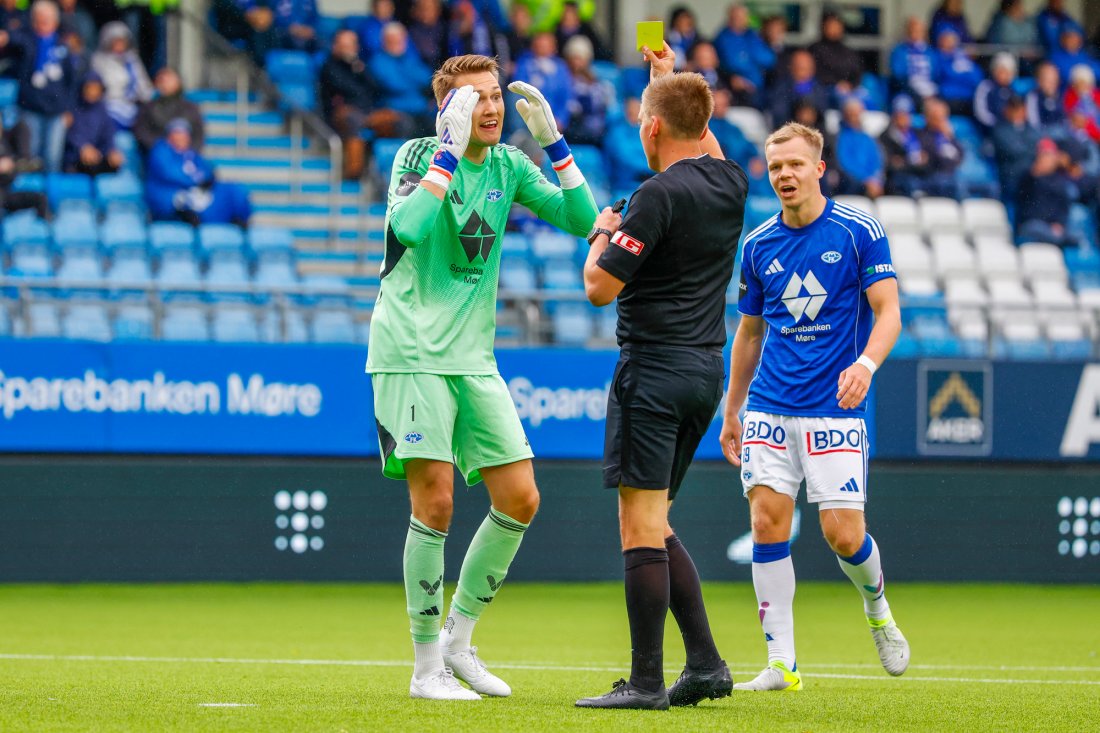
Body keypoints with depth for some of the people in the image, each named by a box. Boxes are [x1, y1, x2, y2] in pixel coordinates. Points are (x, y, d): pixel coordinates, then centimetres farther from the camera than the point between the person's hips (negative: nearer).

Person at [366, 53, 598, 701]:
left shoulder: (508, 166, 9)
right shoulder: (419, 155, -7)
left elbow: (582, 219, 2)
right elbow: (406, 227, -26)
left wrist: (552, 141, -6)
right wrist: (451, 149, -25)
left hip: (474, 357, 6)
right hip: (411, 352, -6)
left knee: (520, 500, 1)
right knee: (435, 501, -11)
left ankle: (458, 639, 16)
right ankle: (426, 666, -2)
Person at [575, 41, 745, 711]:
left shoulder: (661, 195, -15)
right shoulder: (730, 183, 8)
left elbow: (601, 287, -14)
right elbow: (706, 143, 35)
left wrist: (601, 235, 4)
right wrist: (672, 79, 42)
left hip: (654, 367, -8)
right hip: (706, 370, 8)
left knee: (641, 523, -6)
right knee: (655, 525, 15)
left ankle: (646, 681, -9)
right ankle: (705, 662, 7)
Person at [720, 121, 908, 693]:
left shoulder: (859, 232, -3)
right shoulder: (758, 245, 9)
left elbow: (888, 312, -5)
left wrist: (866, 363, -25)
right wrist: (731, 412, 19)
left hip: (835, 407, -3)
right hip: (770, 407, 3)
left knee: (843, 534, -8)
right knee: (767, 520, -9)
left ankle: (877, 610, 25)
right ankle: (781, 663, -4)